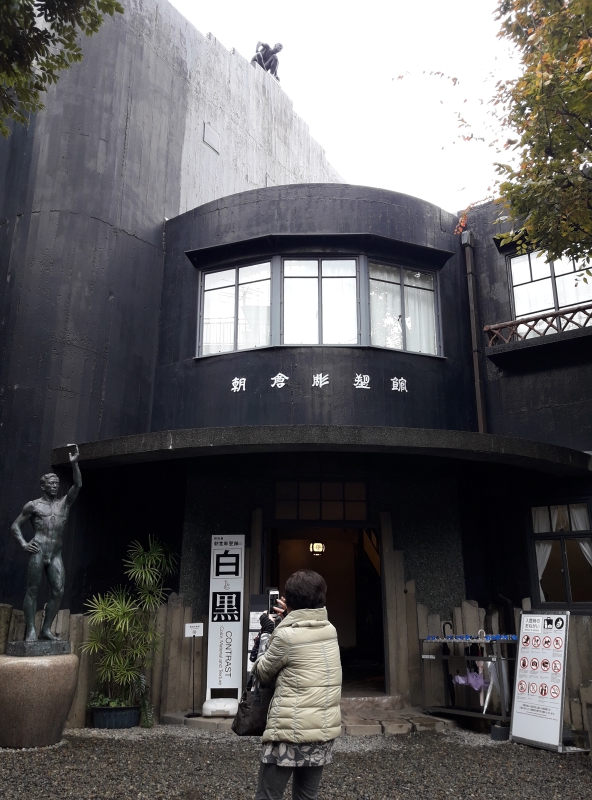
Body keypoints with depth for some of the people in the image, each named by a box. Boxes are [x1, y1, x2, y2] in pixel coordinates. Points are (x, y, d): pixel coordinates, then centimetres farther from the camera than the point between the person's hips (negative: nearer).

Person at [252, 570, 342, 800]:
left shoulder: (286, 635, -14)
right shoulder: (330, 630, 4)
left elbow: (263, 673, 0)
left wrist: (265, 646, 14)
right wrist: (290, 617, 12)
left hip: (291, 732, -6)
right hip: (325, 731, 6)